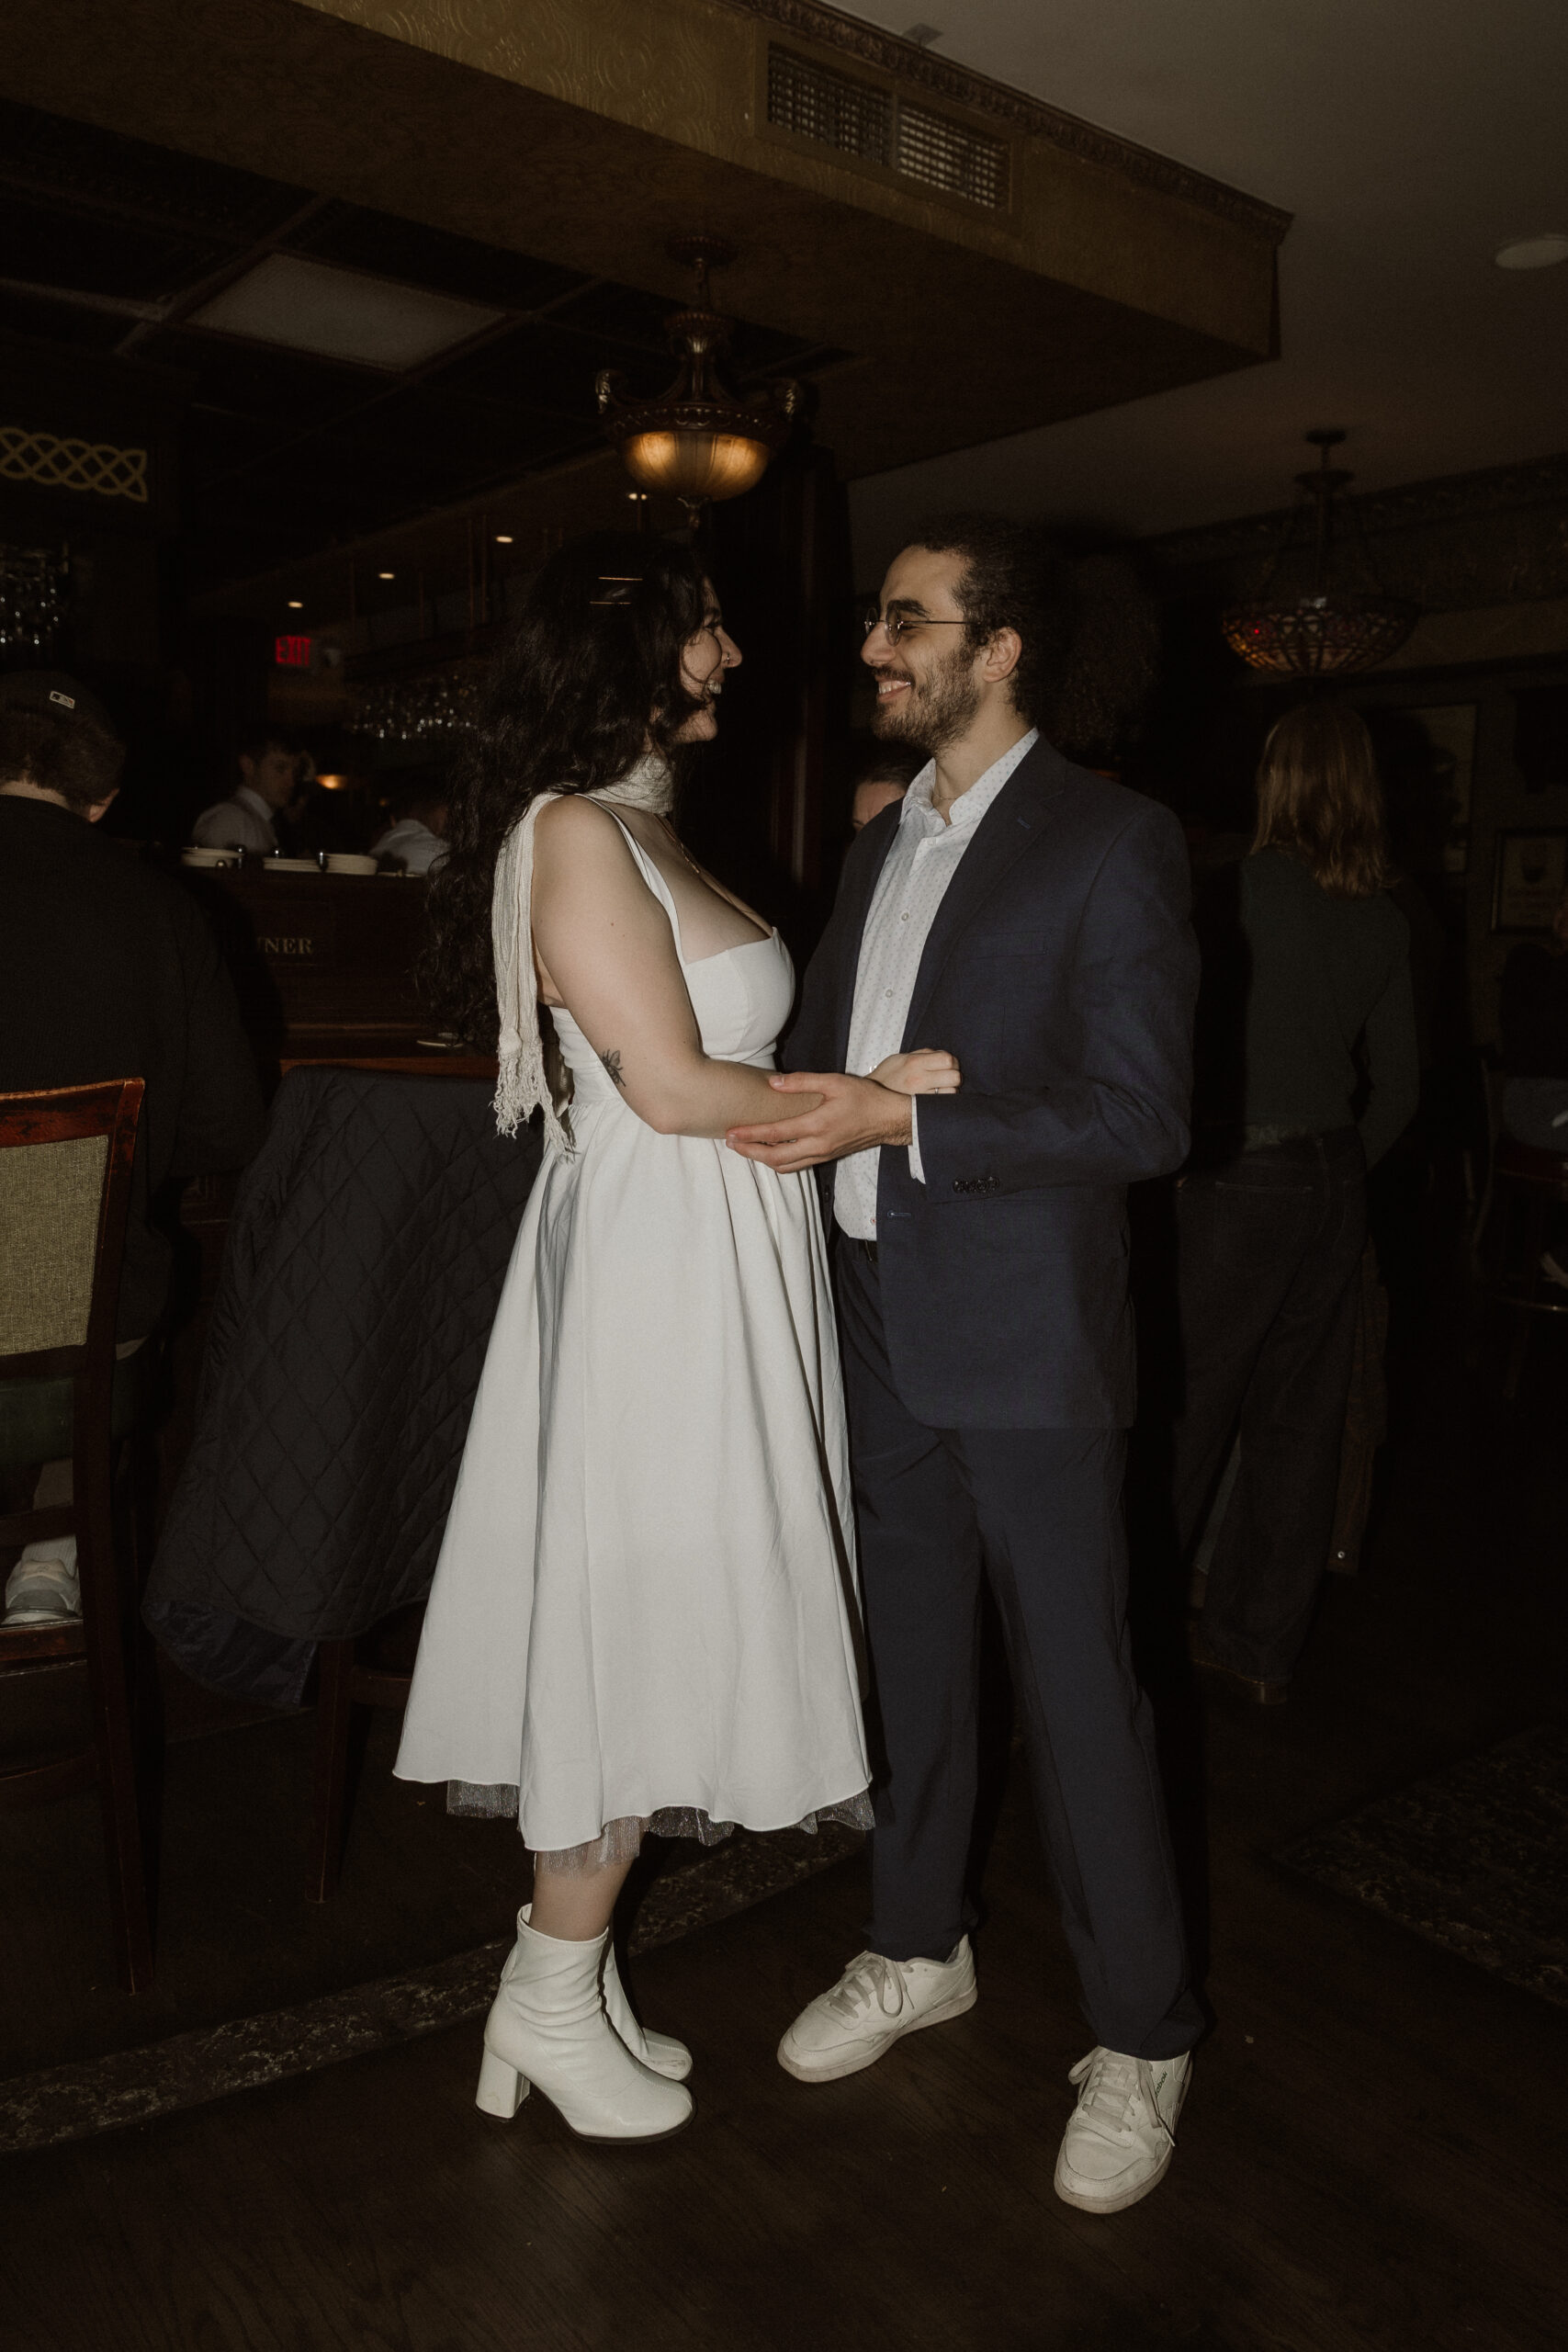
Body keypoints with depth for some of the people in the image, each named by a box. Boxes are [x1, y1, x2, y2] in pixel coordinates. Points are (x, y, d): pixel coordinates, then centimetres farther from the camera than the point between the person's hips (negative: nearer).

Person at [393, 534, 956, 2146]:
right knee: (635, 1617, 0)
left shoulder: (648, 829, 17)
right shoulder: (574, 830, -14)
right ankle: (552, 1998, 19)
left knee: (665, 1619, 14)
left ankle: (572, 1964, 29)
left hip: (717, 1264, 10)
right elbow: (674, 1086, -18)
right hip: (650, 1268, -10)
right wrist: (876, 1092, -10)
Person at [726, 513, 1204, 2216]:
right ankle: (919, 1949, 40)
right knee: (910, 1659, 19)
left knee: (1077, 1690, 4)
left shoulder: (1113, 844, -10)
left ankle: (1141, 2041, 25)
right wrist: (792, 1113, -5)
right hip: (885, 1329, 7)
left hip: (1026, 1345, -7)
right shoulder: (880, 847, 13)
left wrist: (901, 1119, -21)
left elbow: (1144, 1115, -16)